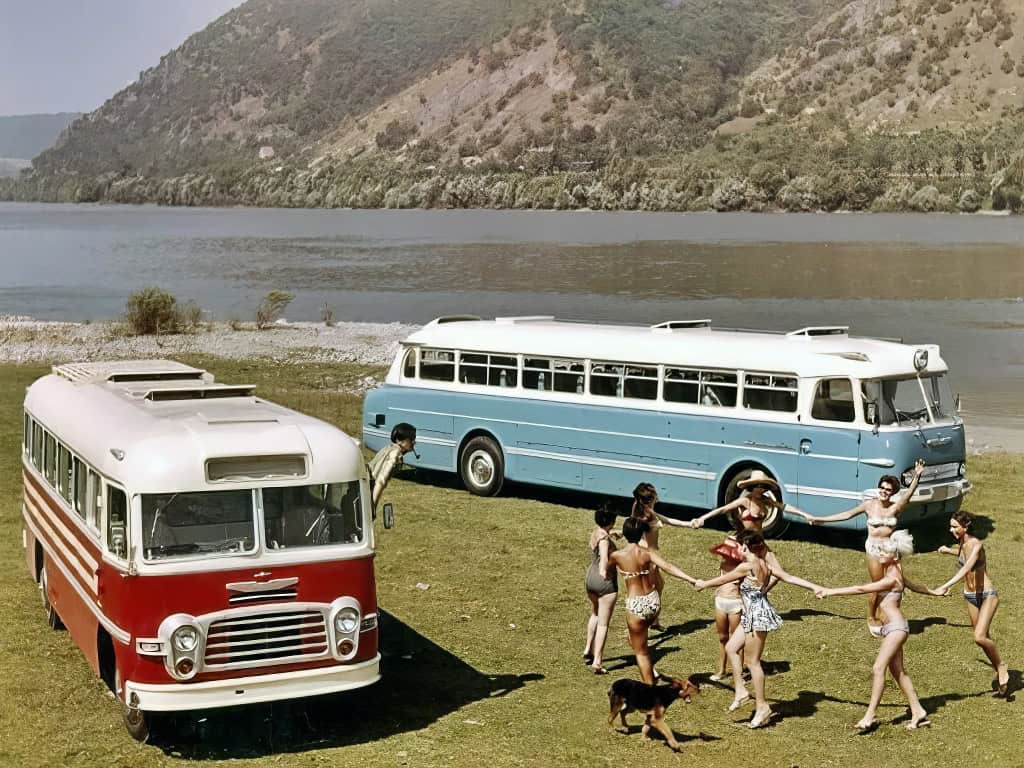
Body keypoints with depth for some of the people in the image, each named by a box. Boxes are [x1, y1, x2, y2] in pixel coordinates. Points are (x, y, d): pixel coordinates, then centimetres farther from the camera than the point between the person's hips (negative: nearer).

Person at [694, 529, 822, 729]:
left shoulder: (747, 566, -19)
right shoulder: (765, 564, 5)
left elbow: (723, 579, -7)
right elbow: (790, 578, 1)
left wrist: (704, 584, 10)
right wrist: (815, 587, 2)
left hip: (757, 616, -9)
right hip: (751, 616, 9)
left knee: (752, 661, -1)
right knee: (731, 647, 16)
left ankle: (762, 706, 6)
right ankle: (741, 691, 20)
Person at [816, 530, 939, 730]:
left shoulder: (891, 579, -16)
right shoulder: (896, 573, 14)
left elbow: (861, 589, -22)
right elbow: (914, 586, 31)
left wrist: (832, 591, -22)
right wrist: (933, 592, 50)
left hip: (896, 627, -10)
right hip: (891, 627, 10)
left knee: (878, 668, -17)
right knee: (898, 672, 10)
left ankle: (870, 715, -20)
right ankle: (918, 713, 16)